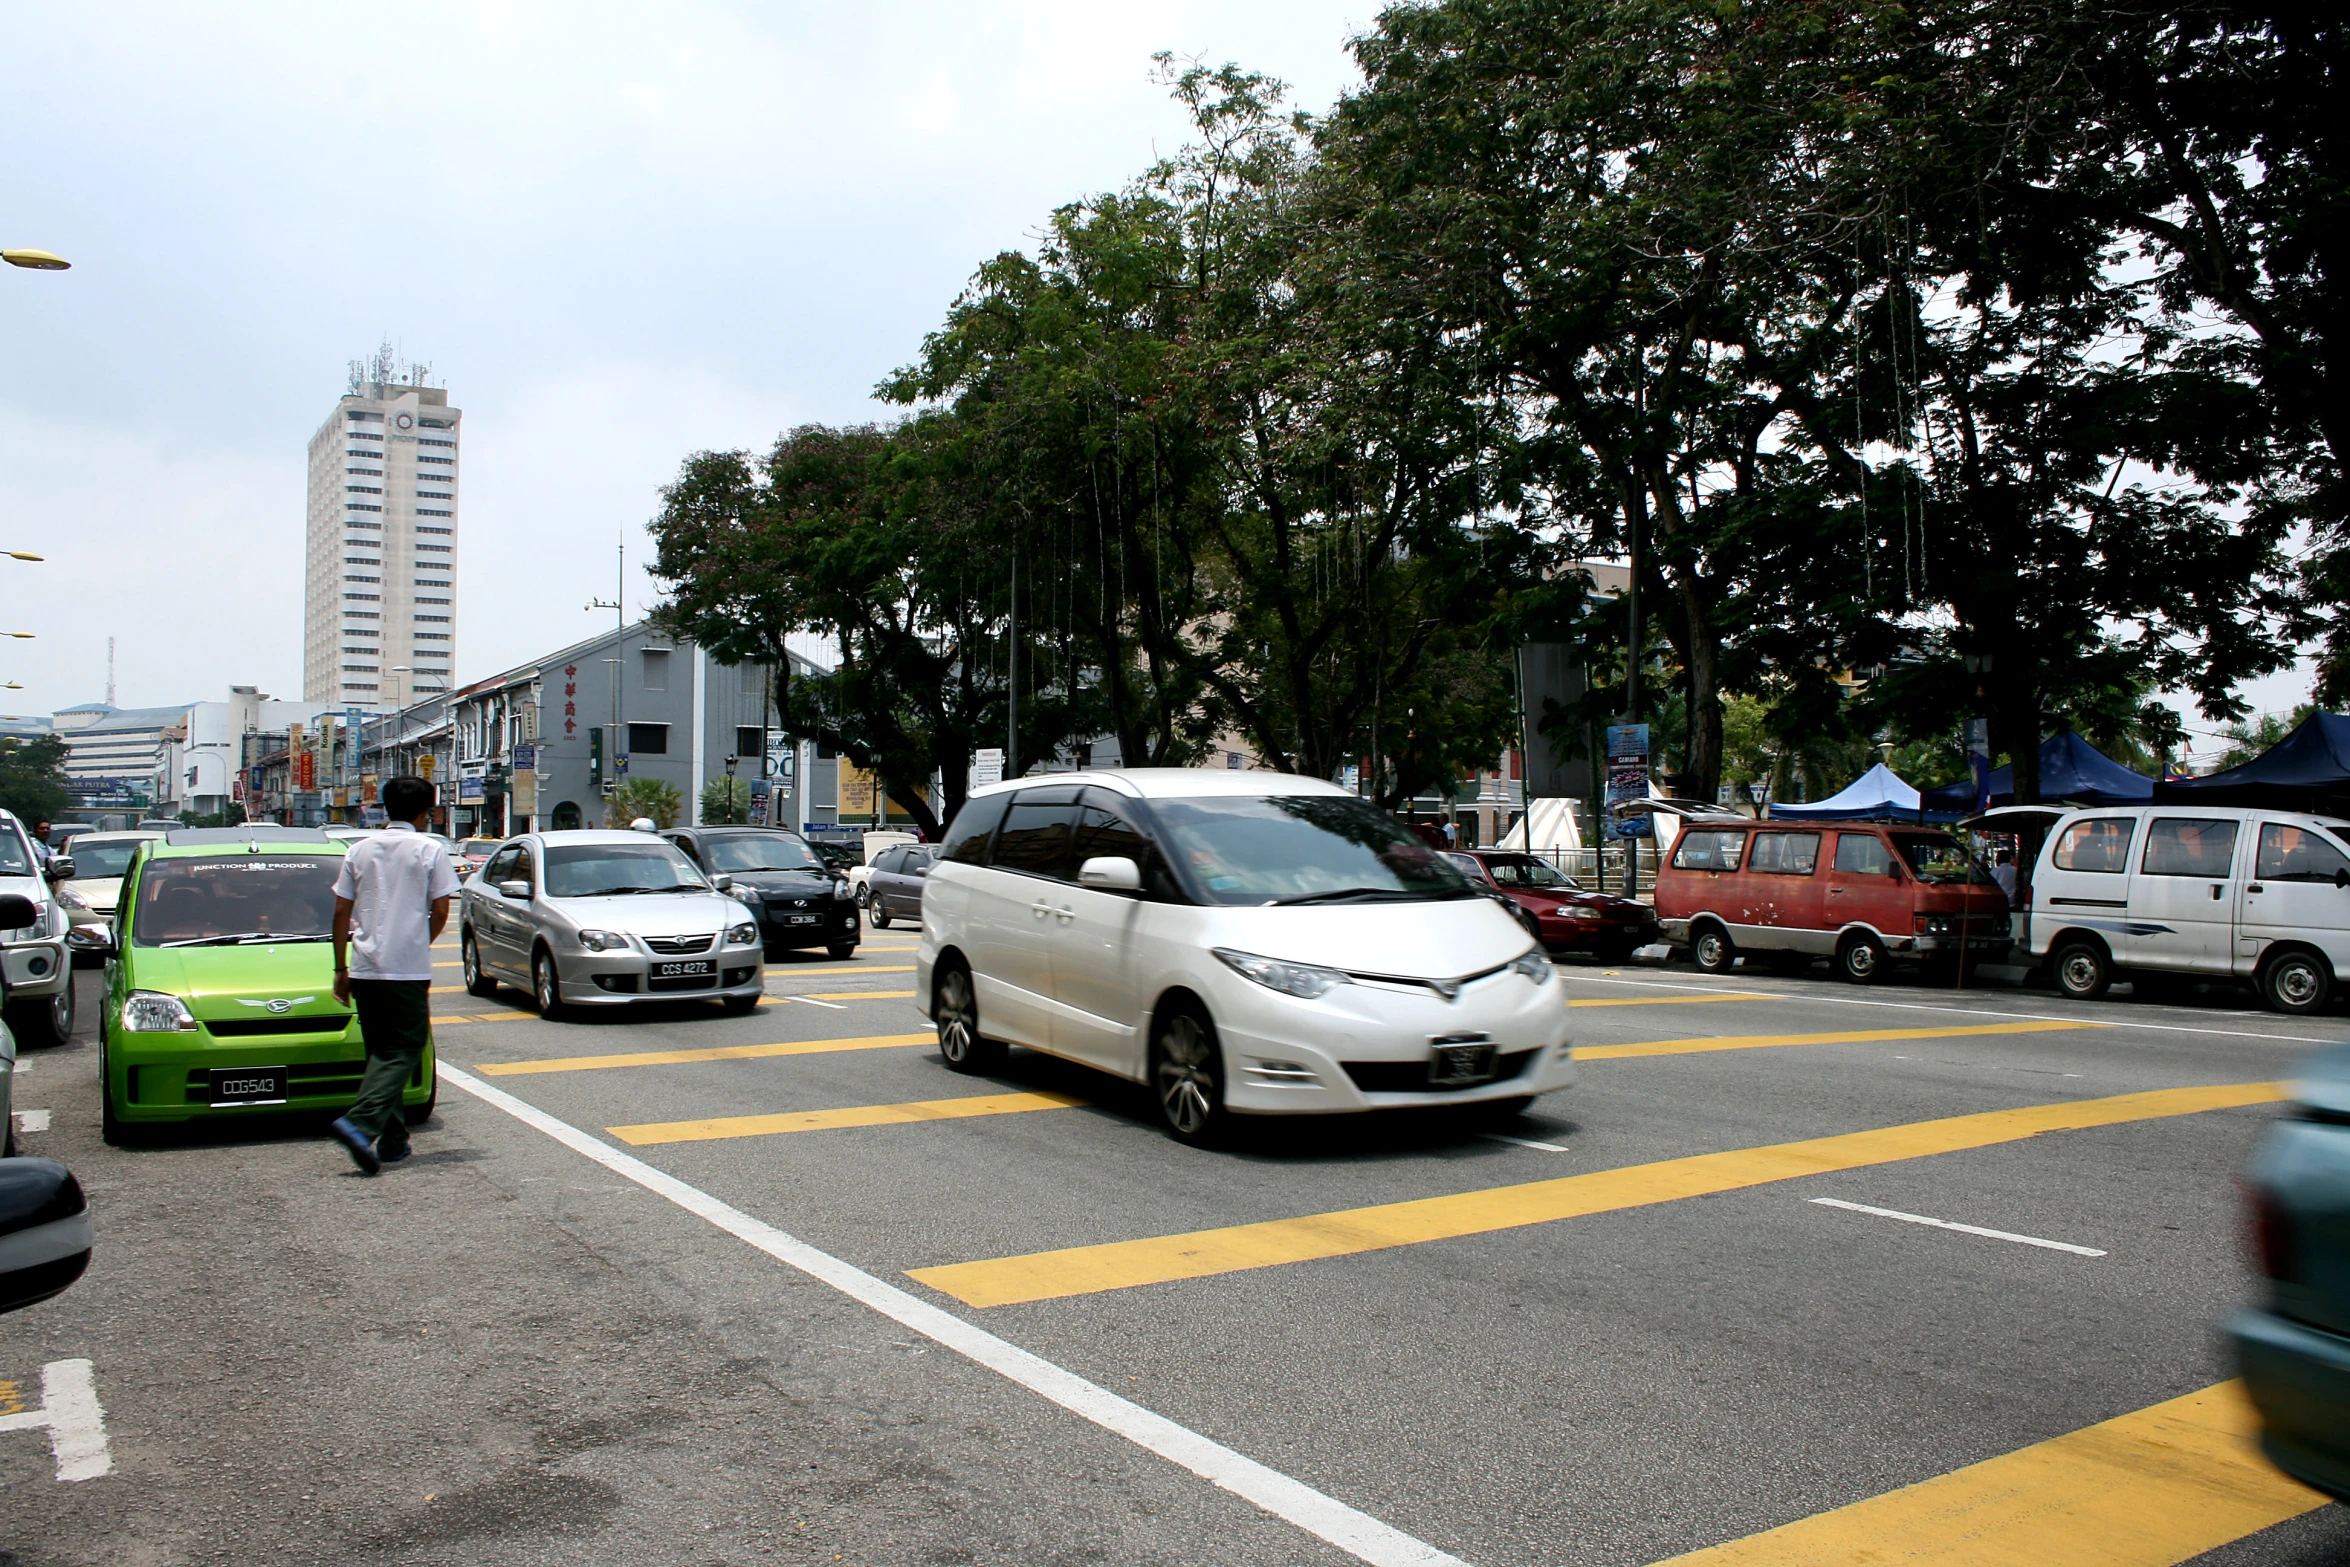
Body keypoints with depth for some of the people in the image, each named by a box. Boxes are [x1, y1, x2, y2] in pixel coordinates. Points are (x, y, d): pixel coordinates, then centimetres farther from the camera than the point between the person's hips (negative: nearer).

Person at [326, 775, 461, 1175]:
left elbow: (341, 911, 8)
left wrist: (341, 968, 13)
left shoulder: (360, 849, 9)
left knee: (380, 1052, 13)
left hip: (365, 968, 5)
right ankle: (359, 1123, -21)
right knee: (403, 1051, -1)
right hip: (408, 969, -5)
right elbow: (440, 911, -6)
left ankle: (392, 1141, 15)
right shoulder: (430, 850, -3)